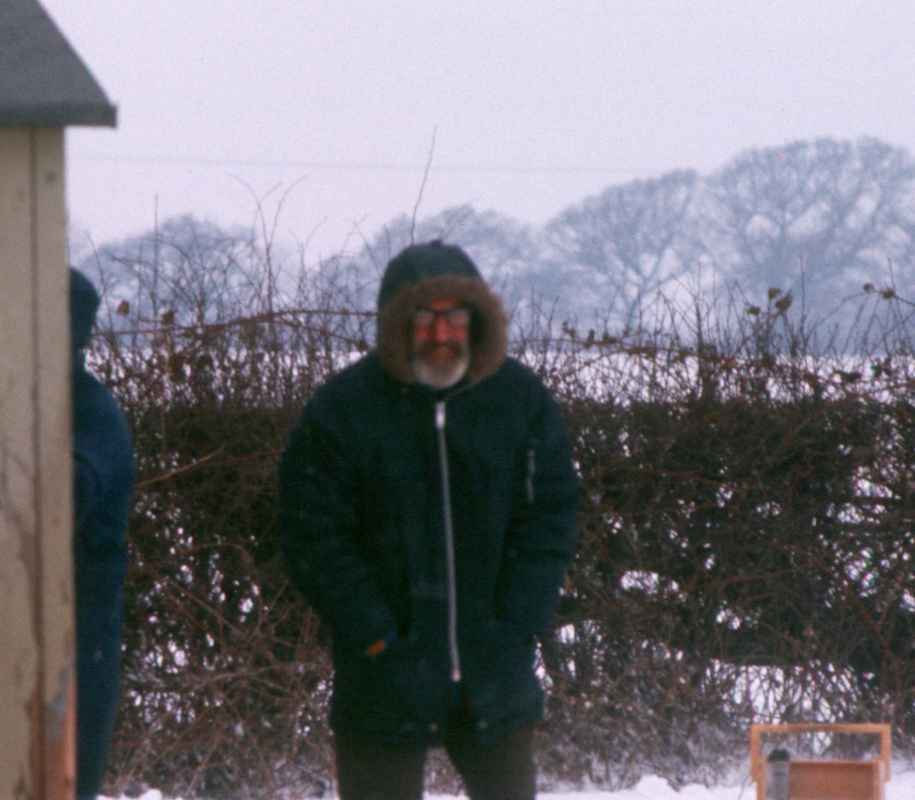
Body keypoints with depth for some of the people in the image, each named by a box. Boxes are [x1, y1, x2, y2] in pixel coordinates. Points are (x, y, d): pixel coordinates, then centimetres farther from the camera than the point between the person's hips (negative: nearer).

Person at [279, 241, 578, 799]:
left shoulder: (522, 398, -1)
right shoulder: (342, 409, -9)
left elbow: (552, 520, 1)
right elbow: (314, 540, -9)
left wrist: (518, 625, -9)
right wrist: (378, 640, -14)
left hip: (495, 671, 3)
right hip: (385, 683, -3)